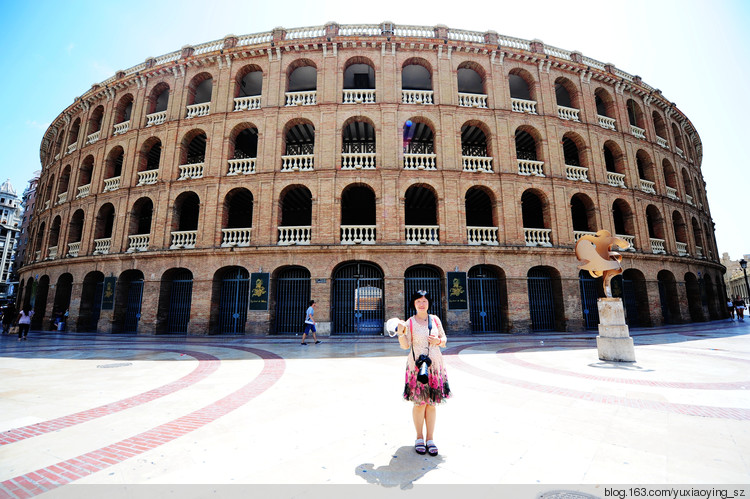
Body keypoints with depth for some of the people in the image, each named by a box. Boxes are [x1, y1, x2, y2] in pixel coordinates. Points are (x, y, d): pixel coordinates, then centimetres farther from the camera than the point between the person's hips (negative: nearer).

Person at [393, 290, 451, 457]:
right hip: (416, 365, -2)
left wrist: (438, 341, -8)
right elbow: (405, 345, -6)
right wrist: (400, 333, -23)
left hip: (434, 365, 3)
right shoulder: (409, 322, -2)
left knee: (431, 403, 8)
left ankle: (430, 439, 22)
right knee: (419, 403, 3)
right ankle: (419, 438, 23)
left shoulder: (435, 320, 6)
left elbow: (444, 340, 13)